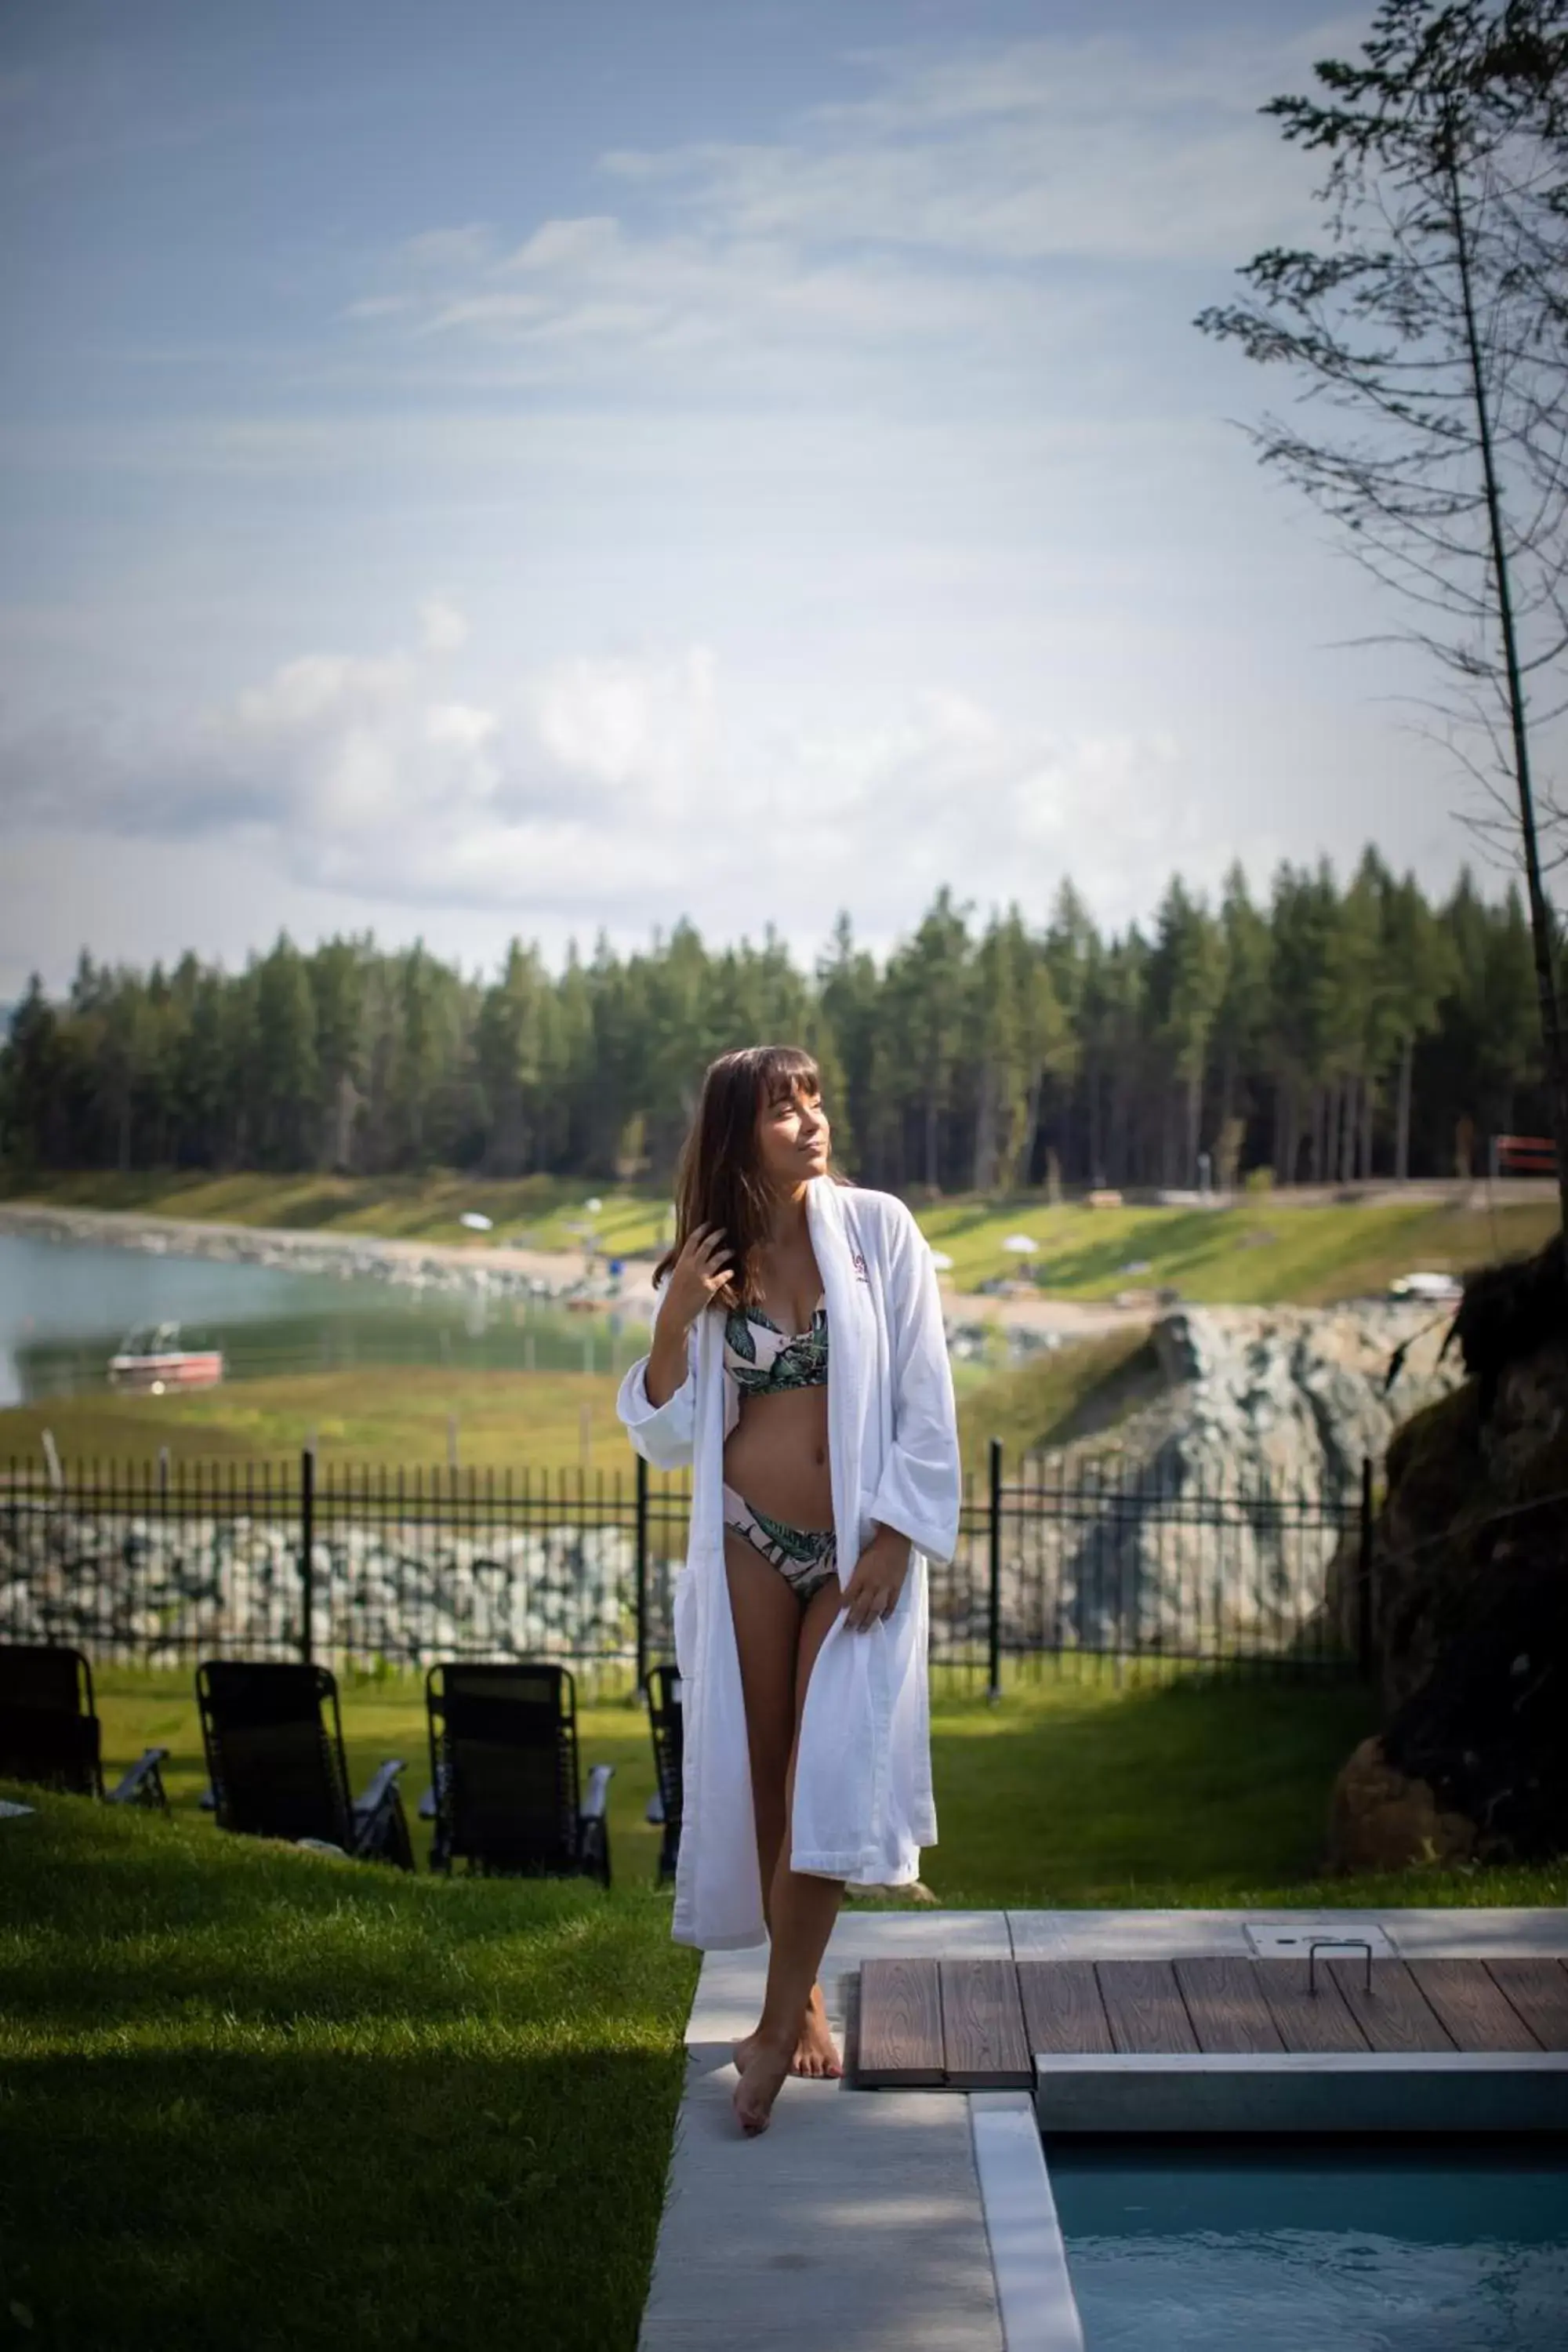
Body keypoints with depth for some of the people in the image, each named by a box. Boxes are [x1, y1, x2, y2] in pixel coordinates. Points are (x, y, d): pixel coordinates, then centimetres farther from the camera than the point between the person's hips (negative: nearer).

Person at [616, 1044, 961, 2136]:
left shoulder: (877, 1228, -4)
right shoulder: (713, 1264, 3)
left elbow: (926, 1398, -4)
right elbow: (668, 1437, 4)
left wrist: (893, 1539, -10)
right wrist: (673, 1322, -11)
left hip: (862, 1545, -2)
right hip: (750, 1545, 2)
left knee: (831, 1776, -9)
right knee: (762, 1782, 6)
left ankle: (780, 2024, -1)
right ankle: (807, 2000, 22)